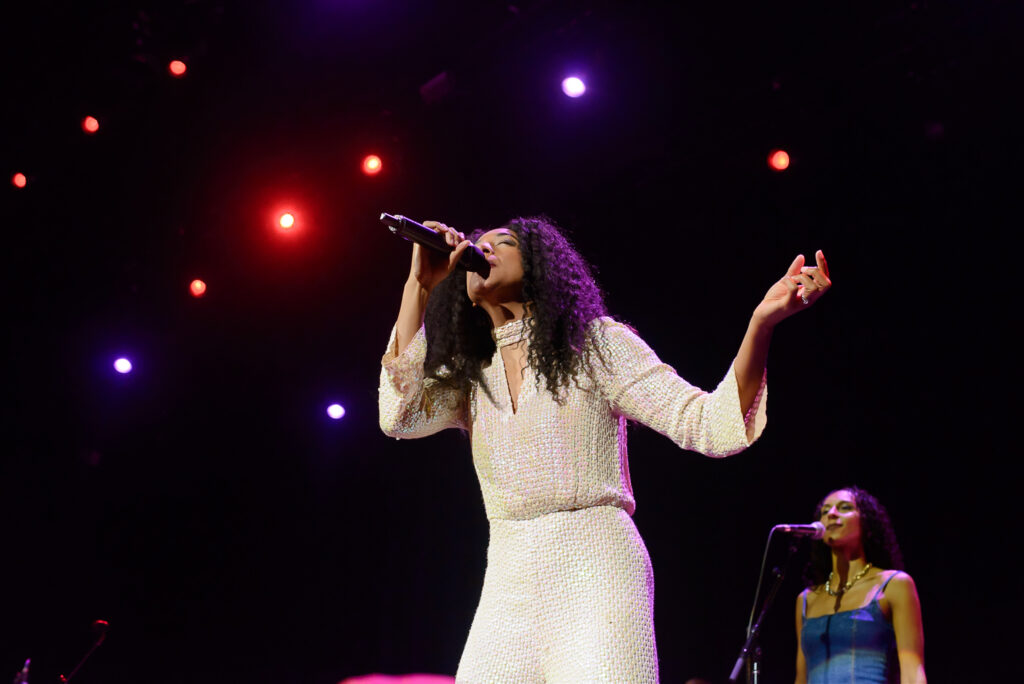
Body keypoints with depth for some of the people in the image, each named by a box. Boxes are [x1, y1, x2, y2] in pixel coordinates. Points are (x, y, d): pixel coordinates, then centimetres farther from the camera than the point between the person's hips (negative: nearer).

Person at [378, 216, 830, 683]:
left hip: (595, 573, -4)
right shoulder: (466, 378, 15)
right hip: (508, 585, 4)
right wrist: (418, 286, 0)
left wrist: (762, 321, -19)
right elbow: (399, 416, -5)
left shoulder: (596, 345, 5)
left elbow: (709, 426, -3)